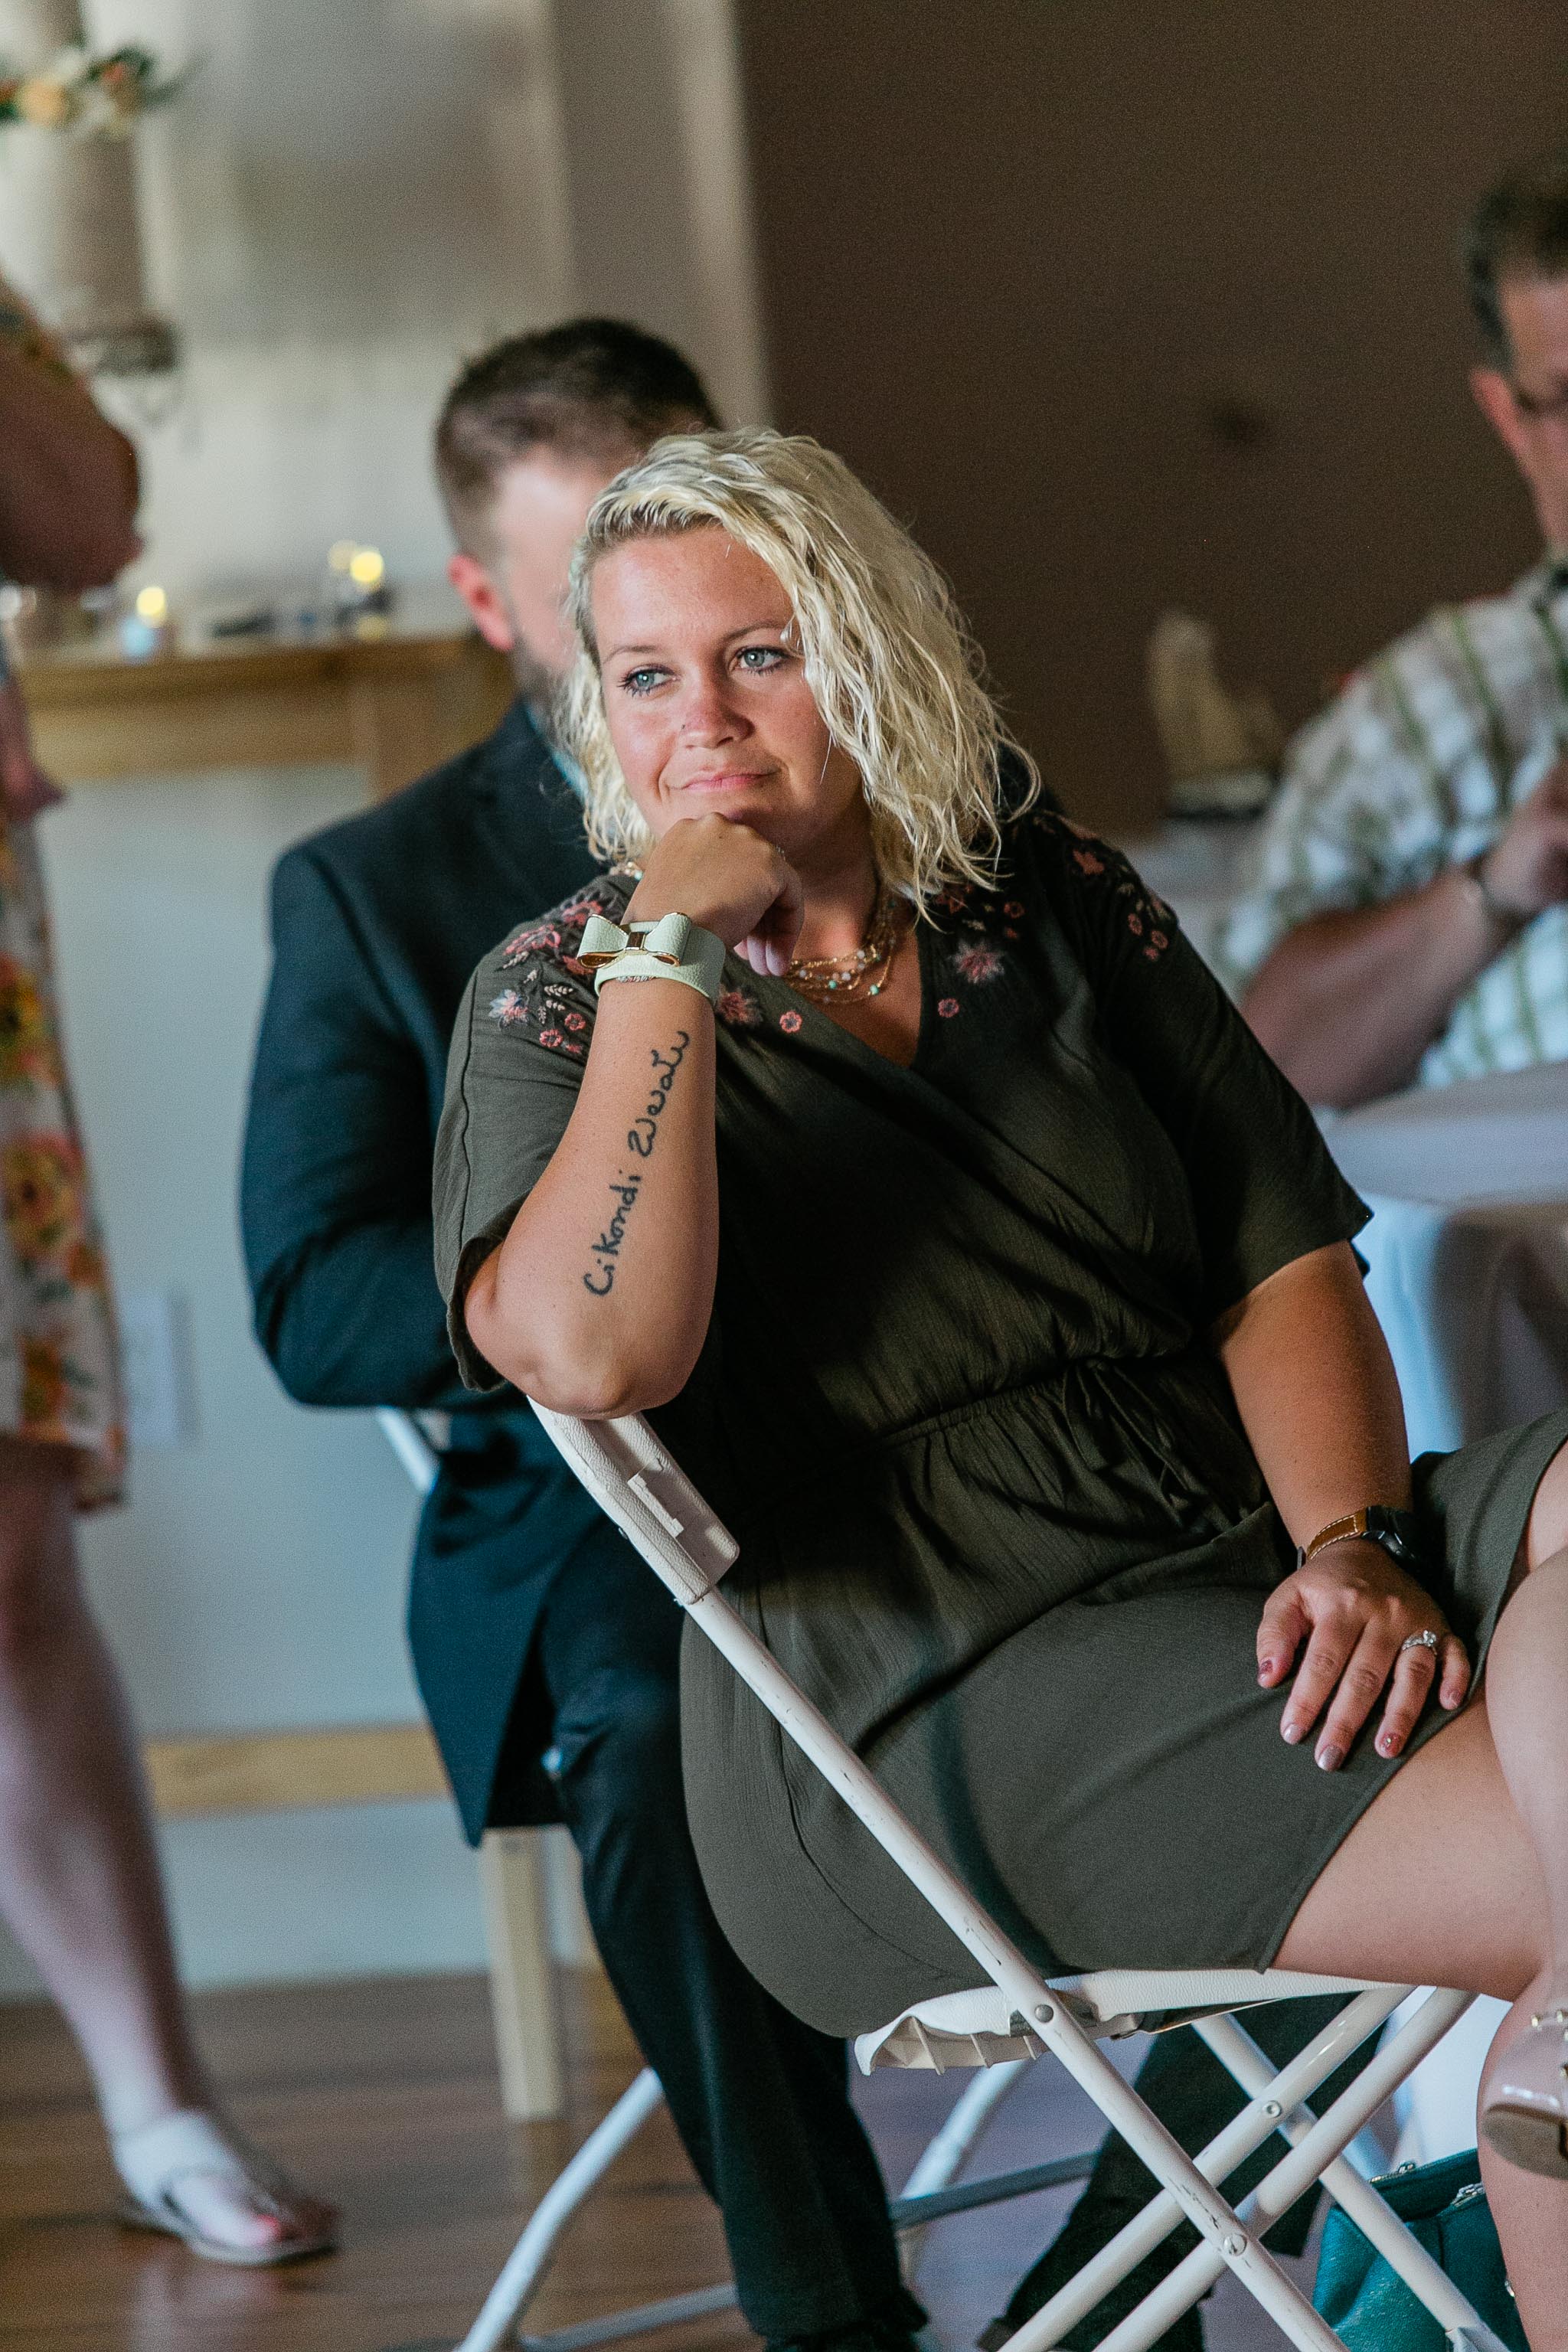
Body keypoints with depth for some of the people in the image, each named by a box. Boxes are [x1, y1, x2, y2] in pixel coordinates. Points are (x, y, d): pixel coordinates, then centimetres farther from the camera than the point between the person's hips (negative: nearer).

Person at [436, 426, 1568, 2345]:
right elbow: (592, 1354, -16)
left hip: (1226, 1564, 5)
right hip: (924, 1715, -5)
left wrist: (1355, 1541, -9)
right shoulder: (561, 998, 4)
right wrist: (667, 951, -13)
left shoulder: (1063, 907, 15)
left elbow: (1286, 1264, 9)